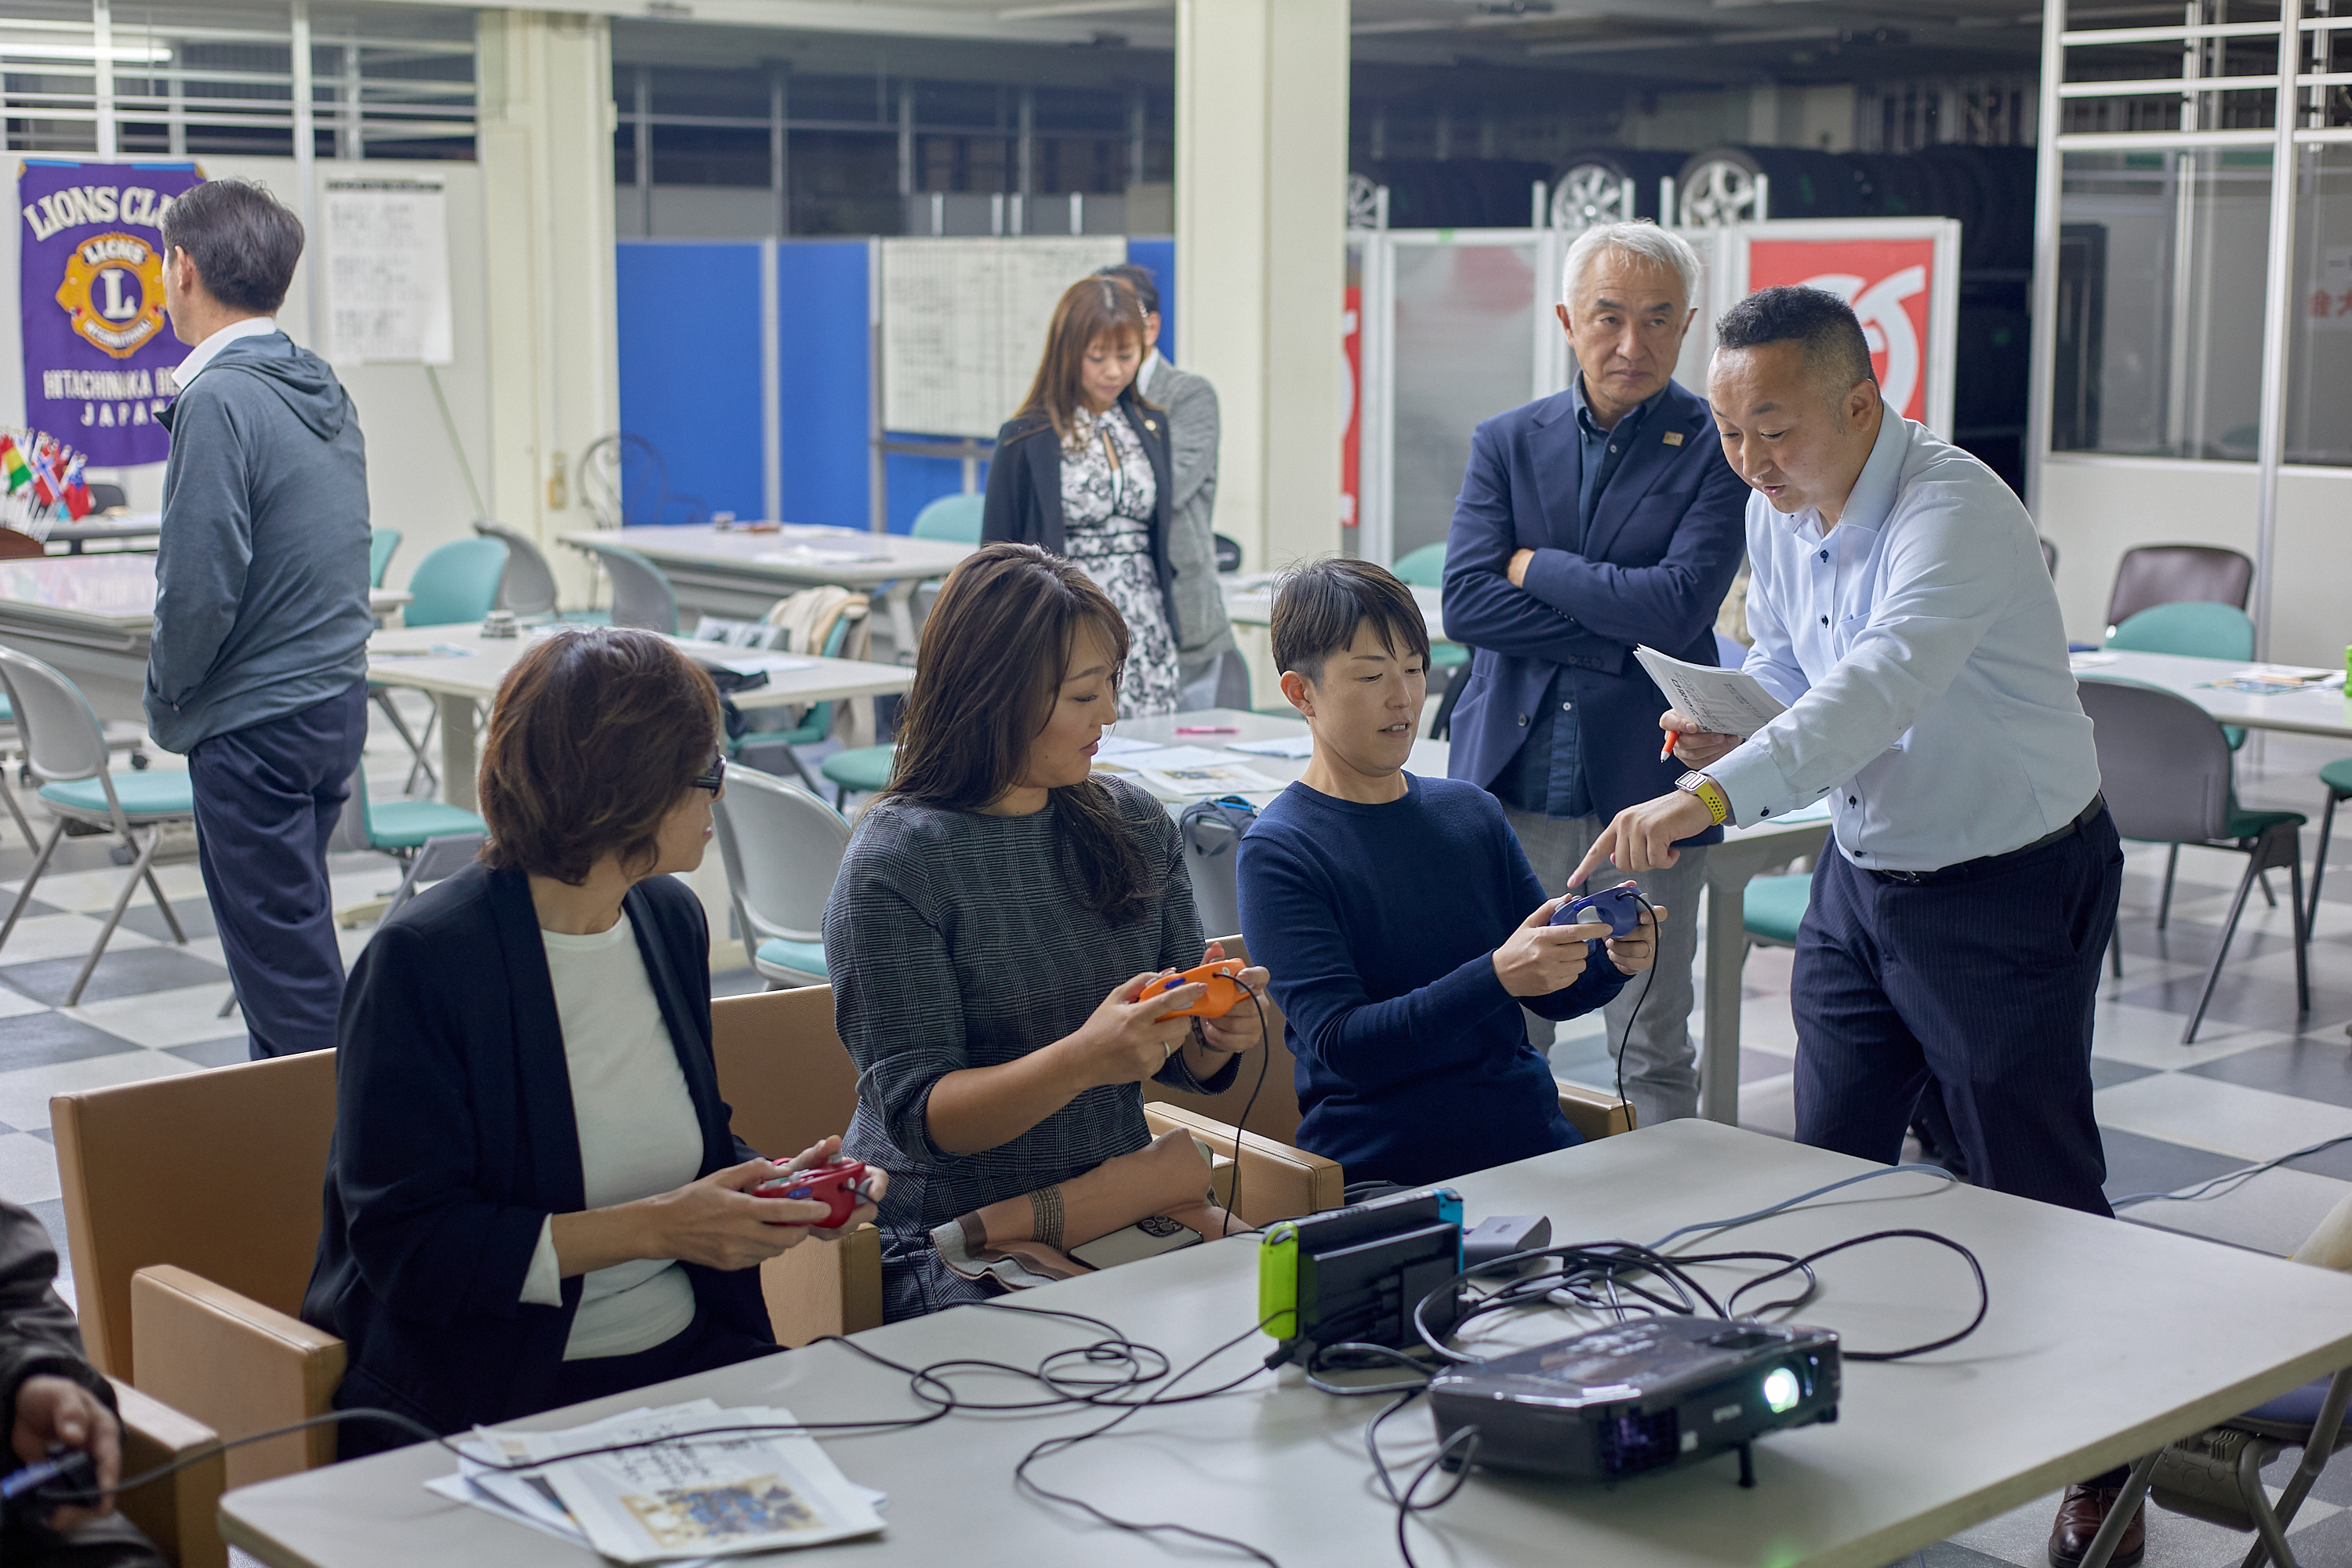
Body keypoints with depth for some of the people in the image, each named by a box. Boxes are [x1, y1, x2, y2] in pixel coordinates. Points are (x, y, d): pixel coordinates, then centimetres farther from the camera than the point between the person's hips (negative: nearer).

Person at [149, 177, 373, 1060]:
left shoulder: (218, 400, -17)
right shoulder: (325, 390, 9)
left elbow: (201, 583, -20)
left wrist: (166, 699, -3)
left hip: (257, 722, -9)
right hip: (338, 698, 9)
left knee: (285, 964, -2)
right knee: (291, 944, 18)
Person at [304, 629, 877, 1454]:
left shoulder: (671, 919, 9)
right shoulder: (423, 961, -14)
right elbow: (408, 1247, -17)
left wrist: (773, 1187, 0)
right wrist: (653, 1229, -20)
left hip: (687, 1354, 6)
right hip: (486, 1399, -6)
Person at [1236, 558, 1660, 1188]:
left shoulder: (1470, 811, 15)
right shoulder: (1279, 850, -4)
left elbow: (1552, 993, 18)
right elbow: (1343, 1046, -15)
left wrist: (1613, 959, -5)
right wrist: (1497, 976, -26)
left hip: (1533, 1139, 6)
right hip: (1381, 1175, -5)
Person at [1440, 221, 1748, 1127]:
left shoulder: (1718, 449, -1)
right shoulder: (1506, 443, 9)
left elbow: (1678, 607, -15)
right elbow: (1465, 604, -4)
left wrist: (1535, 565, -5)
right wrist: (1621, 634, -12)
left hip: (1645, 789, -2)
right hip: (1511, 781, 3)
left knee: (1653, 1050, 6)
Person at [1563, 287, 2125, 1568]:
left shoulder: (1953, 513, -27)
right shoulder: (1776, 514, -1)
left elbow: (1882, 682, -44)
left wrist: (1714, 795, -55)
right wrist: (1726, 725, -7)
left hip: (2008, 887, -7)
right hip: (1863, 874, 8)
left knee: (2038, 1199, 3)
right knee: (1825, 1173, 10)